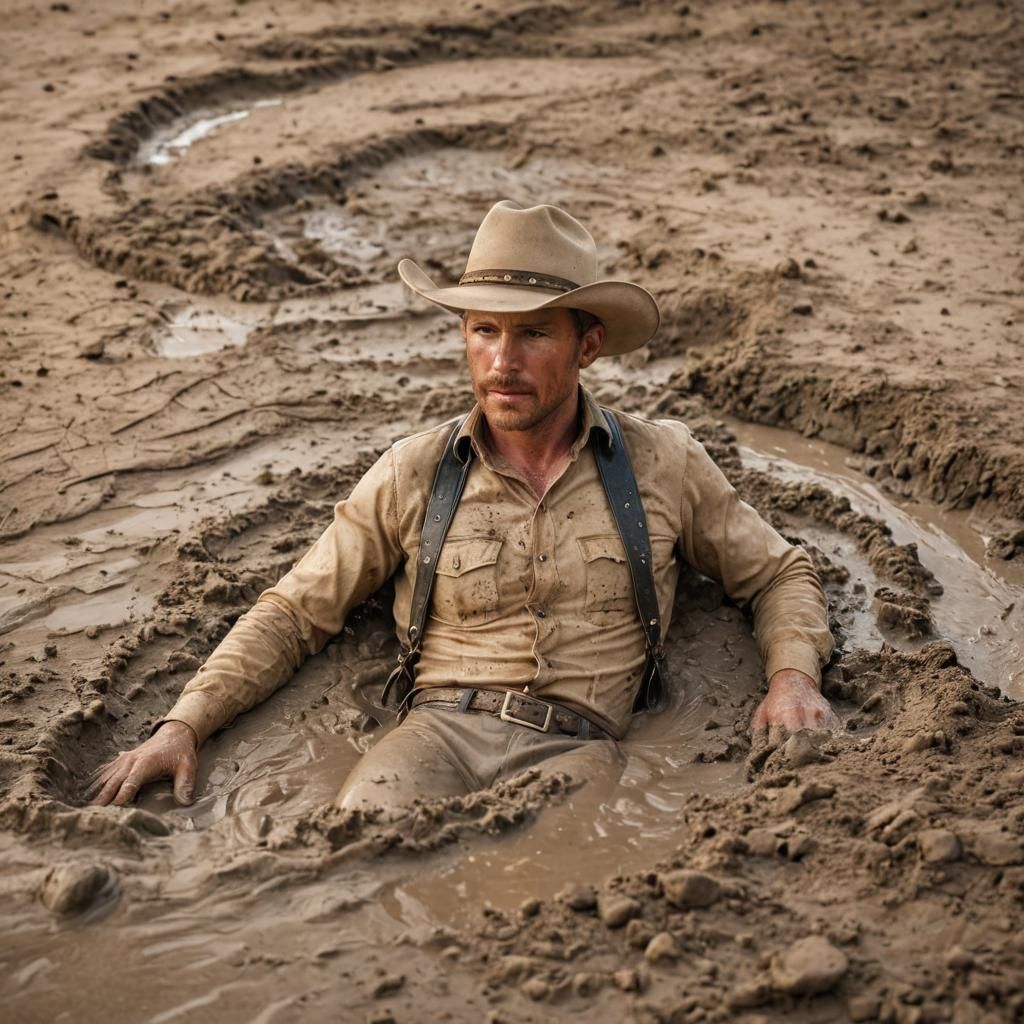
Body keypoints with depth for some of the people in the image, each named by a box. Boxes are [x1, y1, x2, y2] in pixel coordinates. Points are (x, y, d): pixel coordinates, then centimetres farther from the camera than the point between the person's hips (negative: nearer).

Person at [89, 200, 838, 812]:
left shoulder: (663, 462, 11)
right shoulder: (412, 474, 11)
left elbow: (778, 574, 22)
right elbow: (294, 613, 14)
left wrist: (794, 676, 1)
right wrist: (184, 725, 2)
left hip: (576, 746, 0)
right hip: (440, 728, 1)